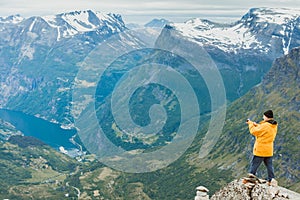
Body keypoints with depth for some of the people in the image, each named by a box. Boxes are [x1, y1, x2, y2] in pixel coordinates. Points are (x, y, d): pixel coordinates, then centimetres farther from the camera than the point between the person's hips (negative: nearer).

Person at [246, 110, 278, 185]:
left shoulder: (265, 126, -23)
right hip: (269, 150, 8)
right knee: (269, 165, 13)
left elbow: (254, 131, -15)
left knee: (254, 164, 4)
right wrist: (256, 125, 5)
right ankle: (271, 179, 10)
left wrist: (251, 124, -1)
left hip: (260, 150, -8)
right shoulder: (274, 126, 6)